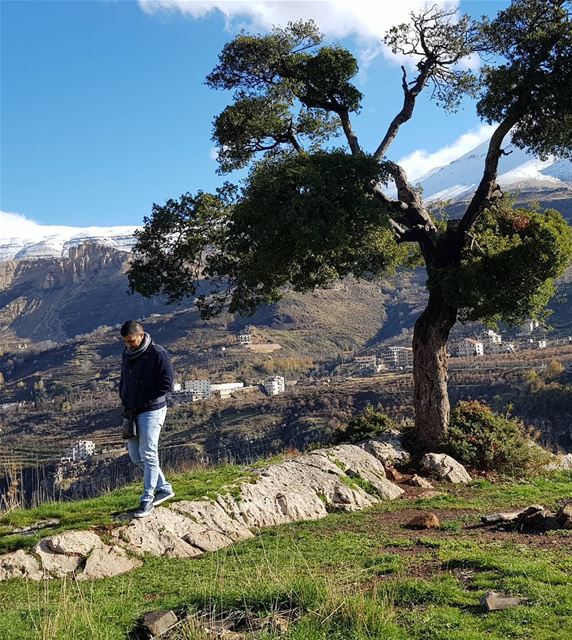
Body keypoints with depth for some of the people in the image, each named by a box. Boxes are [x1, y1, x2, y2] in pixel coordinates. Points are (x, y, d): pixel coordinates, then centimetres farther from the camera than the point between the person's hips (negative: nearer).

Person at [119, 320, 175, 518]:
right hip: (131, 412, 8)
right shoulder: (127, 353, 9)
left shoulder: (158, 354, -14)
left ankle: (147, 499, 4)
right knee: (135, 455, 11)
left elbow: (166, 384, -16)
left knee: (148, 455, -5)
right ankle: (164, 488, 25)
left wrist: (142, 402, -14)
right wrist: (125, 401, 6)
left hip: (151, 411, -8)